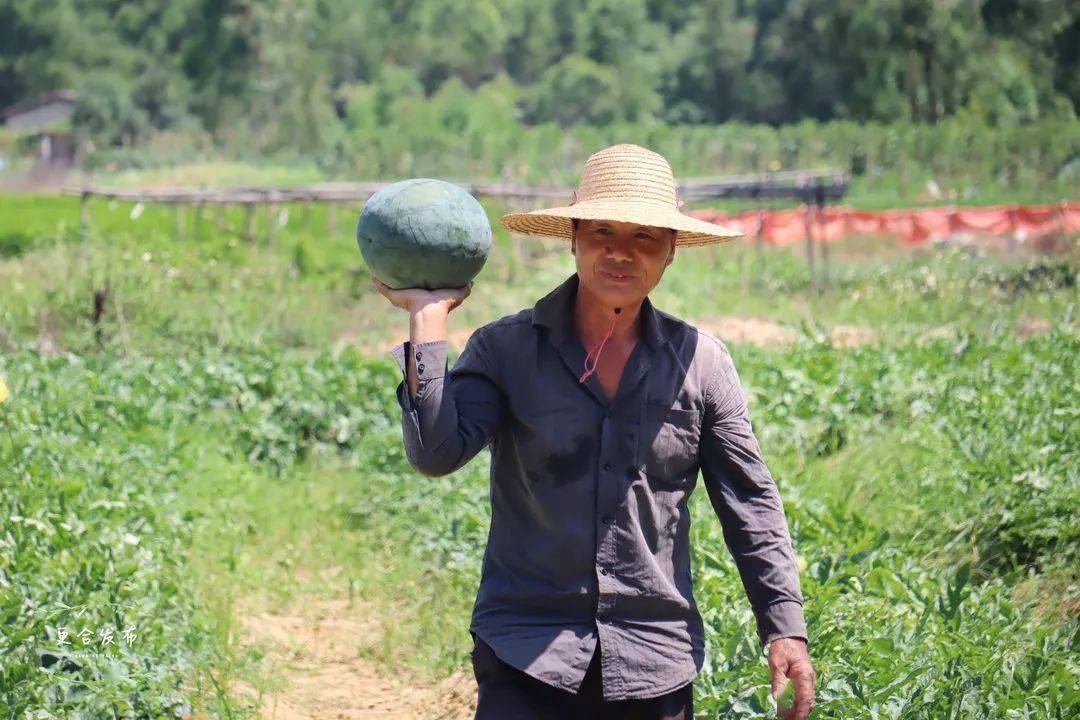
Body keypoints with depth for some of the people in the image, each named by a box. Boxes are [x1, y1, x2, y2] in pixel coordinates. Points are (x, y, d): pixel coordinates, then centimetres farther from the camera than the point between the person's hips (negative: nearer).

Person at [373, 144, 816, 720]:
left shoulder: (700, 362, 6)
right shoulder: (506, 349, 1)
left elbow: (750, 504, 9)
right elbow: (436, 452, -13)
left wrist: (785, 628, 2)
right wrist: (427, 317, -12)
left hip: (655, 666, 2)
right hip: (527, 656, -2)